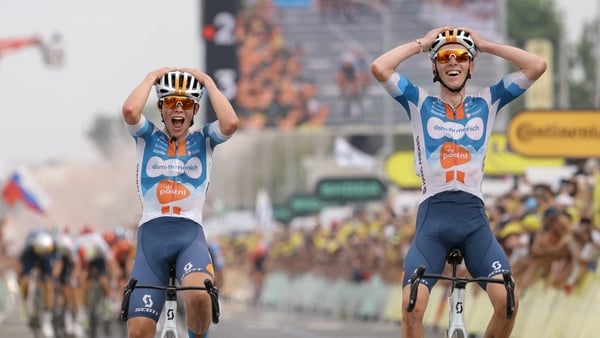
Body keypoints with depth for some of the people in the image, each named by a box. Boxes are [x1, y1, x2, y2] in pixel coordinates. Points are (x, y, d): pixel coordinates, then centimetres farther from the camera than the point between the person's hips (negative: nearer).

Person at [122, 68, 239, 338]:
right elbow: (129, 110, -12)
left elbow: (231, 123, -11)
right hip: (151, 234, 1)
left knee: (198, 295, -34)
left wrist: (208, 82, 0)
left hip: (190, 234, -1)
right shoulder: (148, 137, 10)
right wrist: (151, 78, 2)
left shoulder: (204, 139, 11)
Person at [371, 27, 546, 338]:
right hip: (432, 215, -1)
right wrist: (421, 43, 4)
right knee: (412, 307, -18)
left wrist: (486, 45, 7)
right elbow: (379, 68, -6)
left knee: (507, 302, -17)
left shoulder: (487, 101, 13)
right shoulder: (420, 102, 9)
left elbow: (537, 66, 3)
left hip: (473, 215, 1)